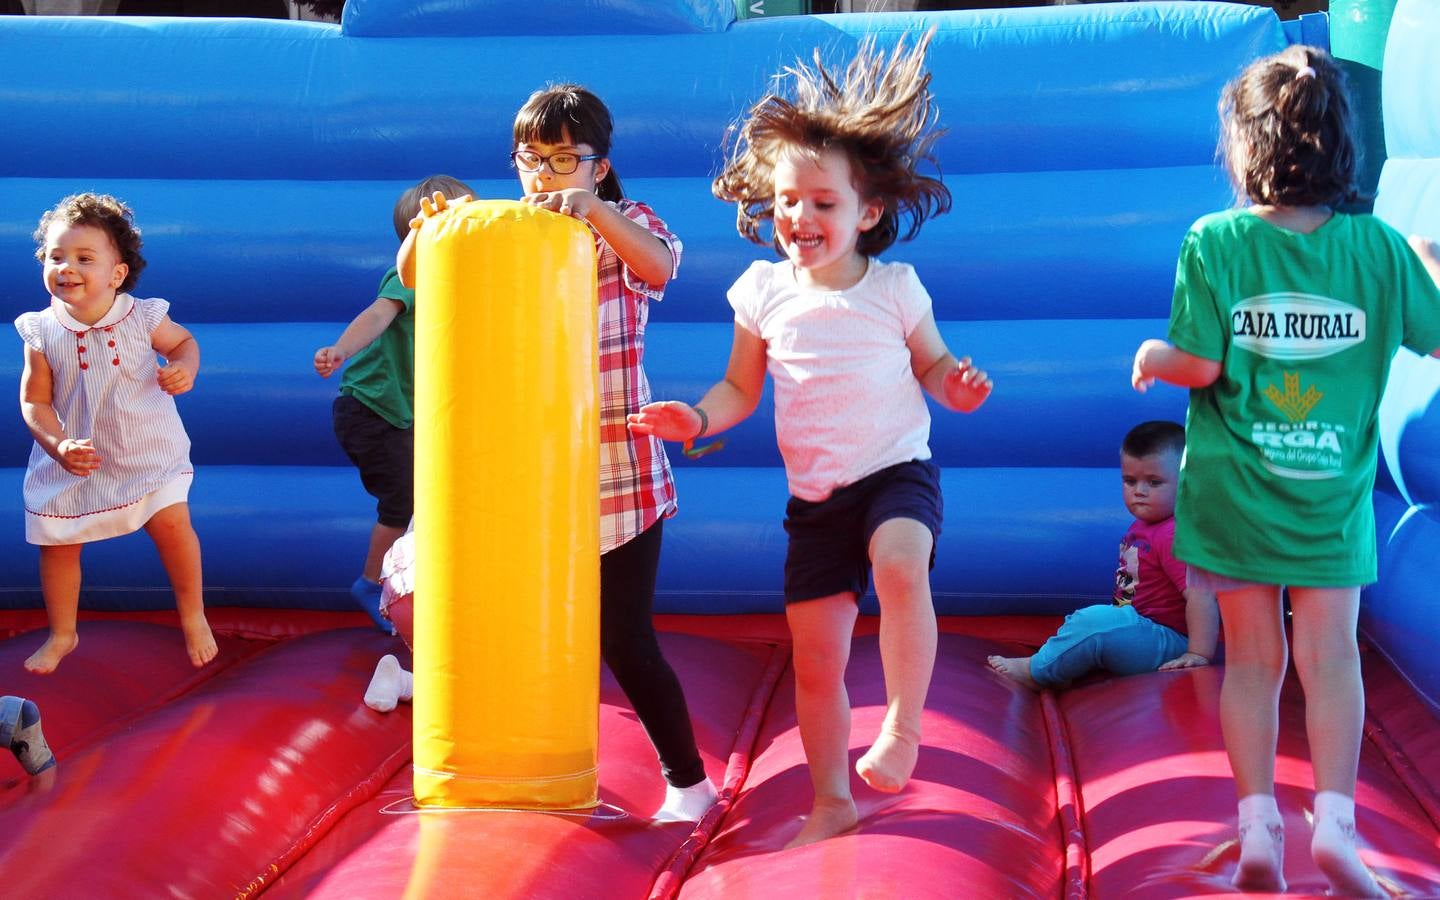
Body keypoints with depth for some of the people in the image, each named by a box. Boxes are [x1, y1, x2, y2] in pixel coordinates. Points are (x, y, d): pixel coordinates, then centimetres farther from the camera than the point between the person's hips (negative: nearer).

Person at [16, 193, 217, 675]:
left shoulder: (142, 318, -16)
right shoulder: (42, 334, -16)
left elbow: (183, 341, 4)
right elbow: (34, 402, -10)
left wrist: (185, 370, -18)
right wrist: (59, 447, -25)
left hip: (149, 451, -1)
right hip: (74, 462, 1)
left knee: (173, 524, -11)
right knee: (57, 541, 7)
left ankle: (193, 617, 16)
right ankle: (61, 635, 31)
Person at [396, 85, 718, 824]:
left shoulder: (623, 225, -3)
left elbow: (659, 265, -25)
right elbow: (414, 278, -1)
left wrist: (593, 210, -39)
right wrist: (428, 228, -22)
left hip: (617, 479, -4)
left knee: (624, 639, -2)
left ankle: (687, 781, 14)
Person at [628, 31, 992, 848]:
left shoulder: (896, 288, -4)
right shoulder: (764, 292, 0)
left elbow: (933, 366, 9)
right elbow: (742, 389, 8)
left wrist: (959, 385, -13)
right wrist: (698, 419, -11)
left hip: (897, 471, -3)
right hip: (815, 494, 3)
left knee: (899, 561, -37)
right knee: (815, 658, 6)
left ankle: (903, 727, -22)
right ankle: (832, 801, 26)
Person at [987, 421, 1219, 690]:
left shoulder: (1174, 537, -21)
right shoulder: (1141, 527, 11)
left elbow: (1201, 595, -29)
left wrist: (1200, 654, -33)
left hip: (1168, 642, -11)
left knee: (1095, 621, -28)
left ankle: (1036, 672, -12)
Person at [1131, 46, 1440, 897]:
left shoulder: (1215, 242, -9)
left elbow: (1199, 366, -11)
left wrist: (1152, 358, 10)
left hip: (1233, 491, 0)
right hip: (1335, 491, 0)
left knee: (1252, 658, 9)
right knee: (1330, 655, 5)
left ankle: (1258, 828, 10)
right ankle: (1334, 822, -4)